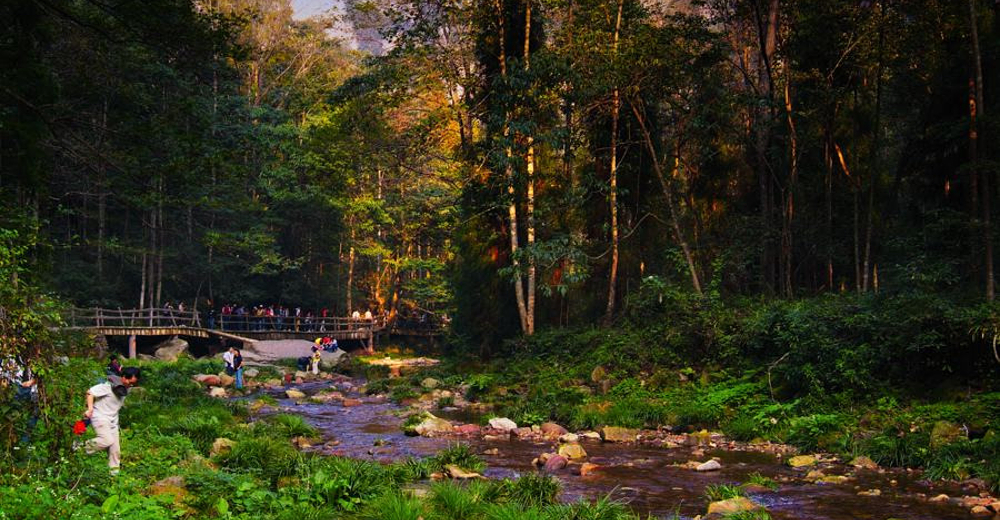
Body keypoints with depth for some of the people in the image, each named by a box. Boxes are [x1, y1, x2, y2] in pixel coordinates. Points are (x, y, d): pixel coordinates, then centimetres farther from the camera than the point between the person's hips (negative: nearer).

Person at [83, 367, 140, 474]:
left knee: (115, 448, 4)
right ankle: (84, 447, -4)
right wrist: (90, 409, -22)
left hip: (112, 420, 7)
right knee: (108, 440, -25)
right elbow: (90, 392, -16)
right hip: (100, 417, -7)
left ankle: (114, 471, 14)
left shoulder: (125, 389, 5)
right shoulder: (108, 386, -19)